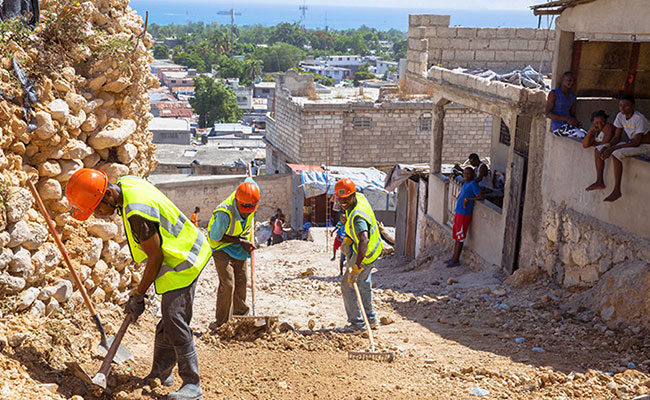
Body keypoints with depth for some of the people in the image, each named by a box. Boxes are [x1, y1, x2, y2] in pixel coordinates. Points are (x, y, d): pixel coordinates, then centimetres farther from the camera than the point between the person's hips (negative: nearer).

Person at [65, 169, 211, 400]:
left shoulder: (137, 212, -30)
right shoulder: (126, 182, 0)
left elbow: (155, 257, -23)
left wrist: (137, 295, -12)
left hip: (183, 261, -10)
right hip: (178, 254, 10)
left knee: (174, 320, -13)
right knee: (168, 319, 16)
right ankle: (161, 372, 27)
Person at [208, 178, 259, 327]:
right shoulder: (224, 213, -37)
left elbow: (249, 180, 4)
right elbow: (215, 237, -22)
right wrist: (241, 241, -22)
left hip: (239, 246, 6)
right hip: (221, 246, -6)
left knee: (241, 280, 12)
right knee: (227, 283, -12)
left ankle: (240, 314, 28)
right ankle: (222, 322, -2)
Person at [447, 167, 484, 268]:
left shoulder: (473, 183, -13)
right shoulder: (465, 183, 13)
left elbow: (481, 196, -21)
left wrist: (468, 199, -16)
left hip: (464, 214, -9)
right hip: (458, 212, 9)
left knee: (460, 238, -2)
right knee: (456, 236, 15)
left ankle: (456, 260, 5)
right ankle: (454, 257, 24)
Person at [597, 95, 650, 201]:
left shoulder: (639, 119, -26)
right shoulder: (620, 116, -3)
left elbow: (636, 142, -27)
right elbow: (617, 137, 1)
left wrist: (613, 148, -32)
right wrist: (607, 146, -22)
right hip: (630, 142, 8)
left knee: (616, 154, -33)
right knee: (599, 148, -5)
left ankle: (617, 191, -28)